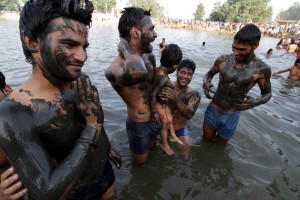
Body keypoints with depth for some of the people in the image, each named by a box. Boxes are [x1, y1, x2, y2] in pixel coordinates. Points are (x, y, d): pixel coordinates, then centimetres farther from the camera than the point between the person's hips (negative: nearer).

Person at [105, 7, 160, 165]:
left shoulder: (149, 57, -5)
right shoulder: (114, 70, -33)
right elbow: (137, 72, -57)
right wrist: (125, 47, -39)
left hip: (154, 120, 7)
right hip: (138, 126, -7)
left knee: (151, 147, 35)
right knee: (140, 163, 22)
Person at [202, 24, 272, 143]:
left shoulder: (261, 69, -14)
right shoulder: (223, 60, -10)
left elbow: (267, 93, 0)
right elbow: (210, 74, 8)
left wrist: (257, 102, -22)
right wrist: (206, 83, -15)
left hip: (232, 115, -1)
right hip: (213, 109, 1)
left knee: (220, 143, 21)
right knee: (207, 139, 19)